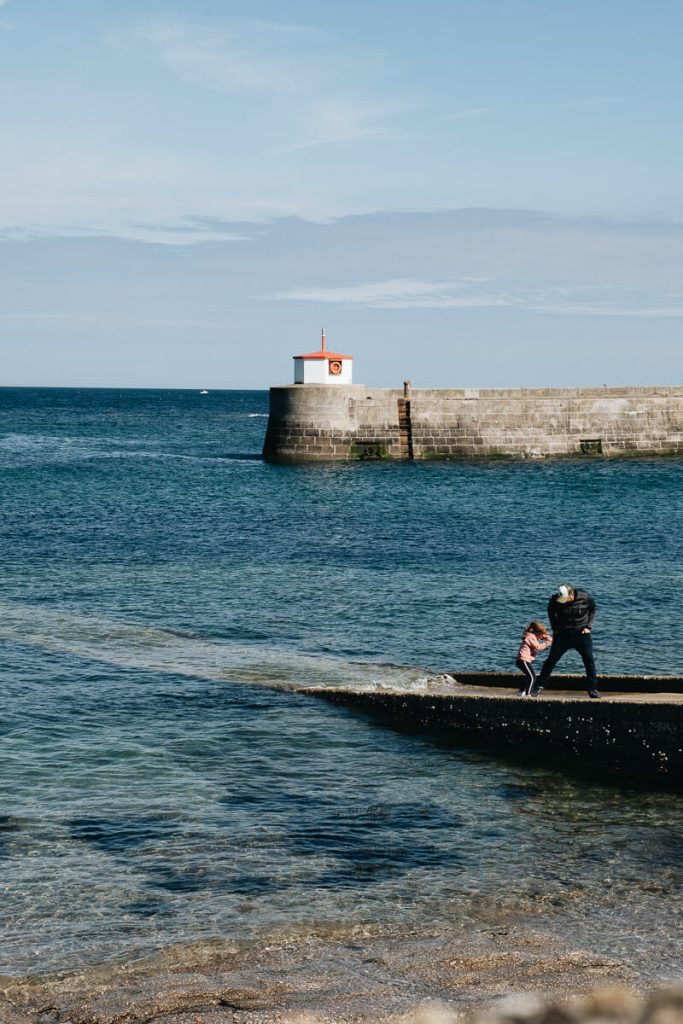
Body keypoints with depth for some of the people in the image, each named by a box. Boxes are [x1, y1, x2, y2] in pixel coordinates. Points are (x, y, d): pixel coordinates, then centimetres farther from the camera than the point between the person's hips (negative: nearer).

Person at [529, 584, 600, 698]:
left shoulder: (585, 597, -17)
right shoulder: (555, 600, -16)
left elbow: (593, 610, 4)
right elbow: (551, 612, 7)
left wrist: (588, 626, -4)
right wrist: (555, 628, 1)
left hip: (581, 633, 0)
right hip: (562, 635, 0)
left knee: (589, 660, -4)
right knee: (551, 660, -2)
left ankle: (592, 689, 8)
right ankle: (538, 686, 8)